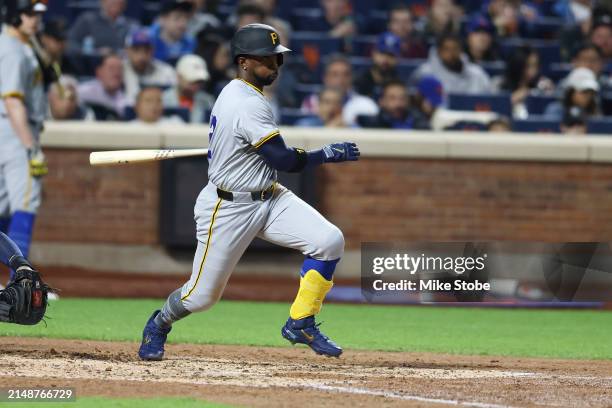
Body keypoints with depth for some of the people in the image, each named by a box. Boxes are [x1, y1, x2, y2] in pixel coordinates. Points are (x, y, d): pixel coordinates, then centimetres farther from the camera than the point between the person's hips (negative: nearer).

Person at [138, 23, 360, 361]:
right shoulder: (248, 106, -25)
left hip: (268, 199, 9)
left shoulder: (235, 93, 5)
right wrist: (328, 154, -13)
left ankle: (300, 323, 0)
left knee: (329, 241, -12)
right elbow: (284, 161, -24)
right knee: (202, 295, 4)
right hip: (229, 209, -9)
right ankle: (159, 325, 37)